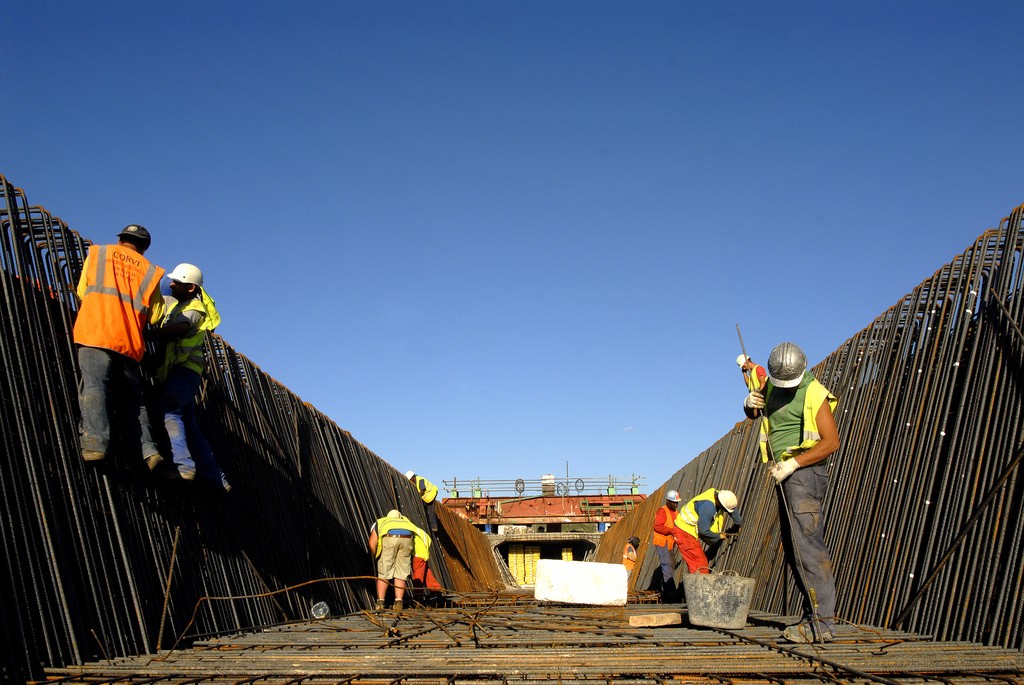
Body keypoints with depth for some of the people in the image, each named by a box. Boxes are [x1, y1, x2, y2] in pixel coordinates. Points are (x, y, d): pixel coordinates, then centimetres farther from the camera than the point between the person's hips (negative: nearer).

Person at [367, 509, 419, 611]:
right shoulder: (404, 521, 41)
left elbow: (372, 544, 17)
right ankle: (398, 603, 7)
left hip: (389, 538, -2)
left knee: (383, 574, 10)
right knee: (401, 574, 11)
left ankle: (380, 602, 11)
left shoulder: (378, 523, 34)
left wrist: (377, 557, 28)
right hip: (407, 538, 2)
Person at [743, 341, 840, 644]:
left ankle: (822, 624, -17)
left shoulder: (814, 393, -12)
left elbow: (831, 442, -15)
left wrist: (793, 463, -21)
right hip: (787, 475, 9)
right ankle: (814, 615, 14)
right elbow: (751, 415, 25)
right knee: (794, 549, 8)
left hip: (804, 472, -9)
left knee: (806, 545, -16)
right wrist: (750, 403, 0)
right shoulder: (771, 385, 11)